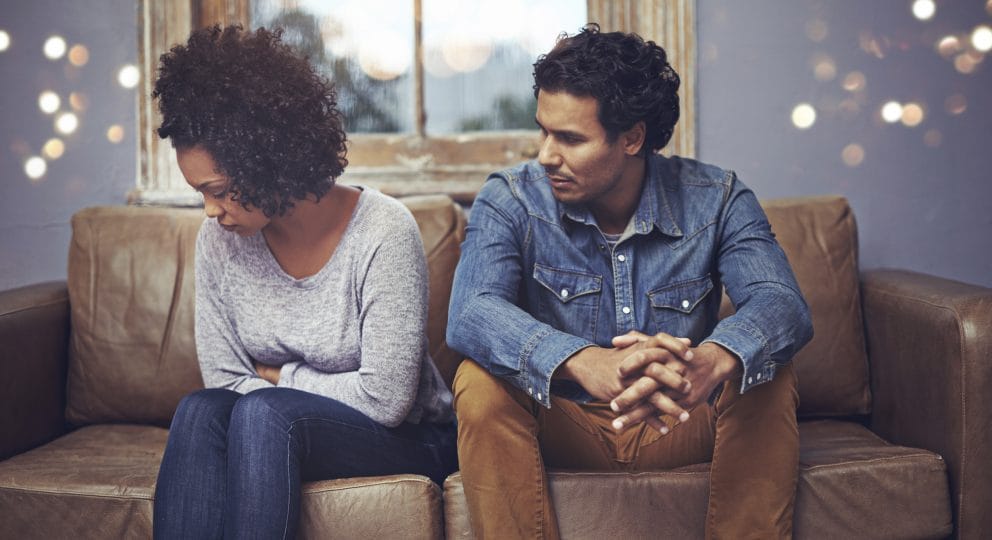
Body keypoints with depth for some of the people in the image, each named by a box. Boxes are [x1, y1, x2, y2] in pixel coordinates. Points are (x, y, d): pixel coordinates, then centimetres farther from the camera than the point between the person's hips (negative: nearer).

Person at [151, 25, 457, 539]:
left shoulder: (383, 231, -20)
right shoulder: (219, 239, -4)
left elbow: (385, 398, -20)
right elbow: (223, 377, -1)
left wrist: (281, 377, -8)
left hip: (405, 440, -4)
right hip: (277, 434, 4)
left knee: (263, 412, -32)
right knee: (199, 411, -28)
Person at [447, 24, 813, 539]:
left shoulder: (717, 200, -9)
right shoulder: (509, 200, -12)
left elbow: (782, 303, -24)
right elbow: (470, 313, -29)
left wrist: (708, 362, -49)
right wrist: (586, 363, -49)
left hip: (680, 426, 1)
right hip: (561, 426, 0)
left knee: (769, 377, -25)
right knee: (482, 382, -29)